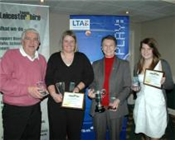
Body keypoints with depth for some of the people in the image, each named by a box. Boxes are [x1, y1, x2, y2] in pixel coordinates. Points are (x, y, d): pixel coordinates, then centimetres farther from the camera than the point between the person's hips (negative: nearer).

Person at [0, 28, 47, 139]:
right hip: (14, 111, -5)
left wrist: (43, 89, -3)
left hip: (35, 110, 5)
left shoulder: (41, 59, 8)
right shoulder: (10, 55, -9)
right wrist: (28, 90, -21)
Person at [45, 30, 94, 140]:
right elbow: (48, 79, 1)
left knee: (75, 132, 10)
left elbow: (89, 76, 1)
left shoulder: (82, 58, 9)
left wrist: (78, 88, -13)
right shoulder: (54, 58, 8)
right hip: (56, 102, 0)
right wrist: (53, 94, -15)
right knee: (57, 133, 4)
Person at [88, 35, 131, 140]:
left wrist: (118, 100, -16)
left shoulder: (124, 64, 4)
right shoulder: (96, 64, 12)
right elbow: (92, 83, 13)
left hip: (116, 108, -2)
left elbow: (127, 87, -1)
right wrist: (91, 91, -10)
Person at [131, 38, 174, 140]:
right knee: (145, 131, 18)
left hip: (156, 105, -4)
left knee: (154, 135, 3)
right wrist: (135, 88, -5)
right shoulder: (138, 65, 6)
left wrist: (163, 82, -23)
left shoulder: (163, 63, -6)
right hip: (141, 104, 4)